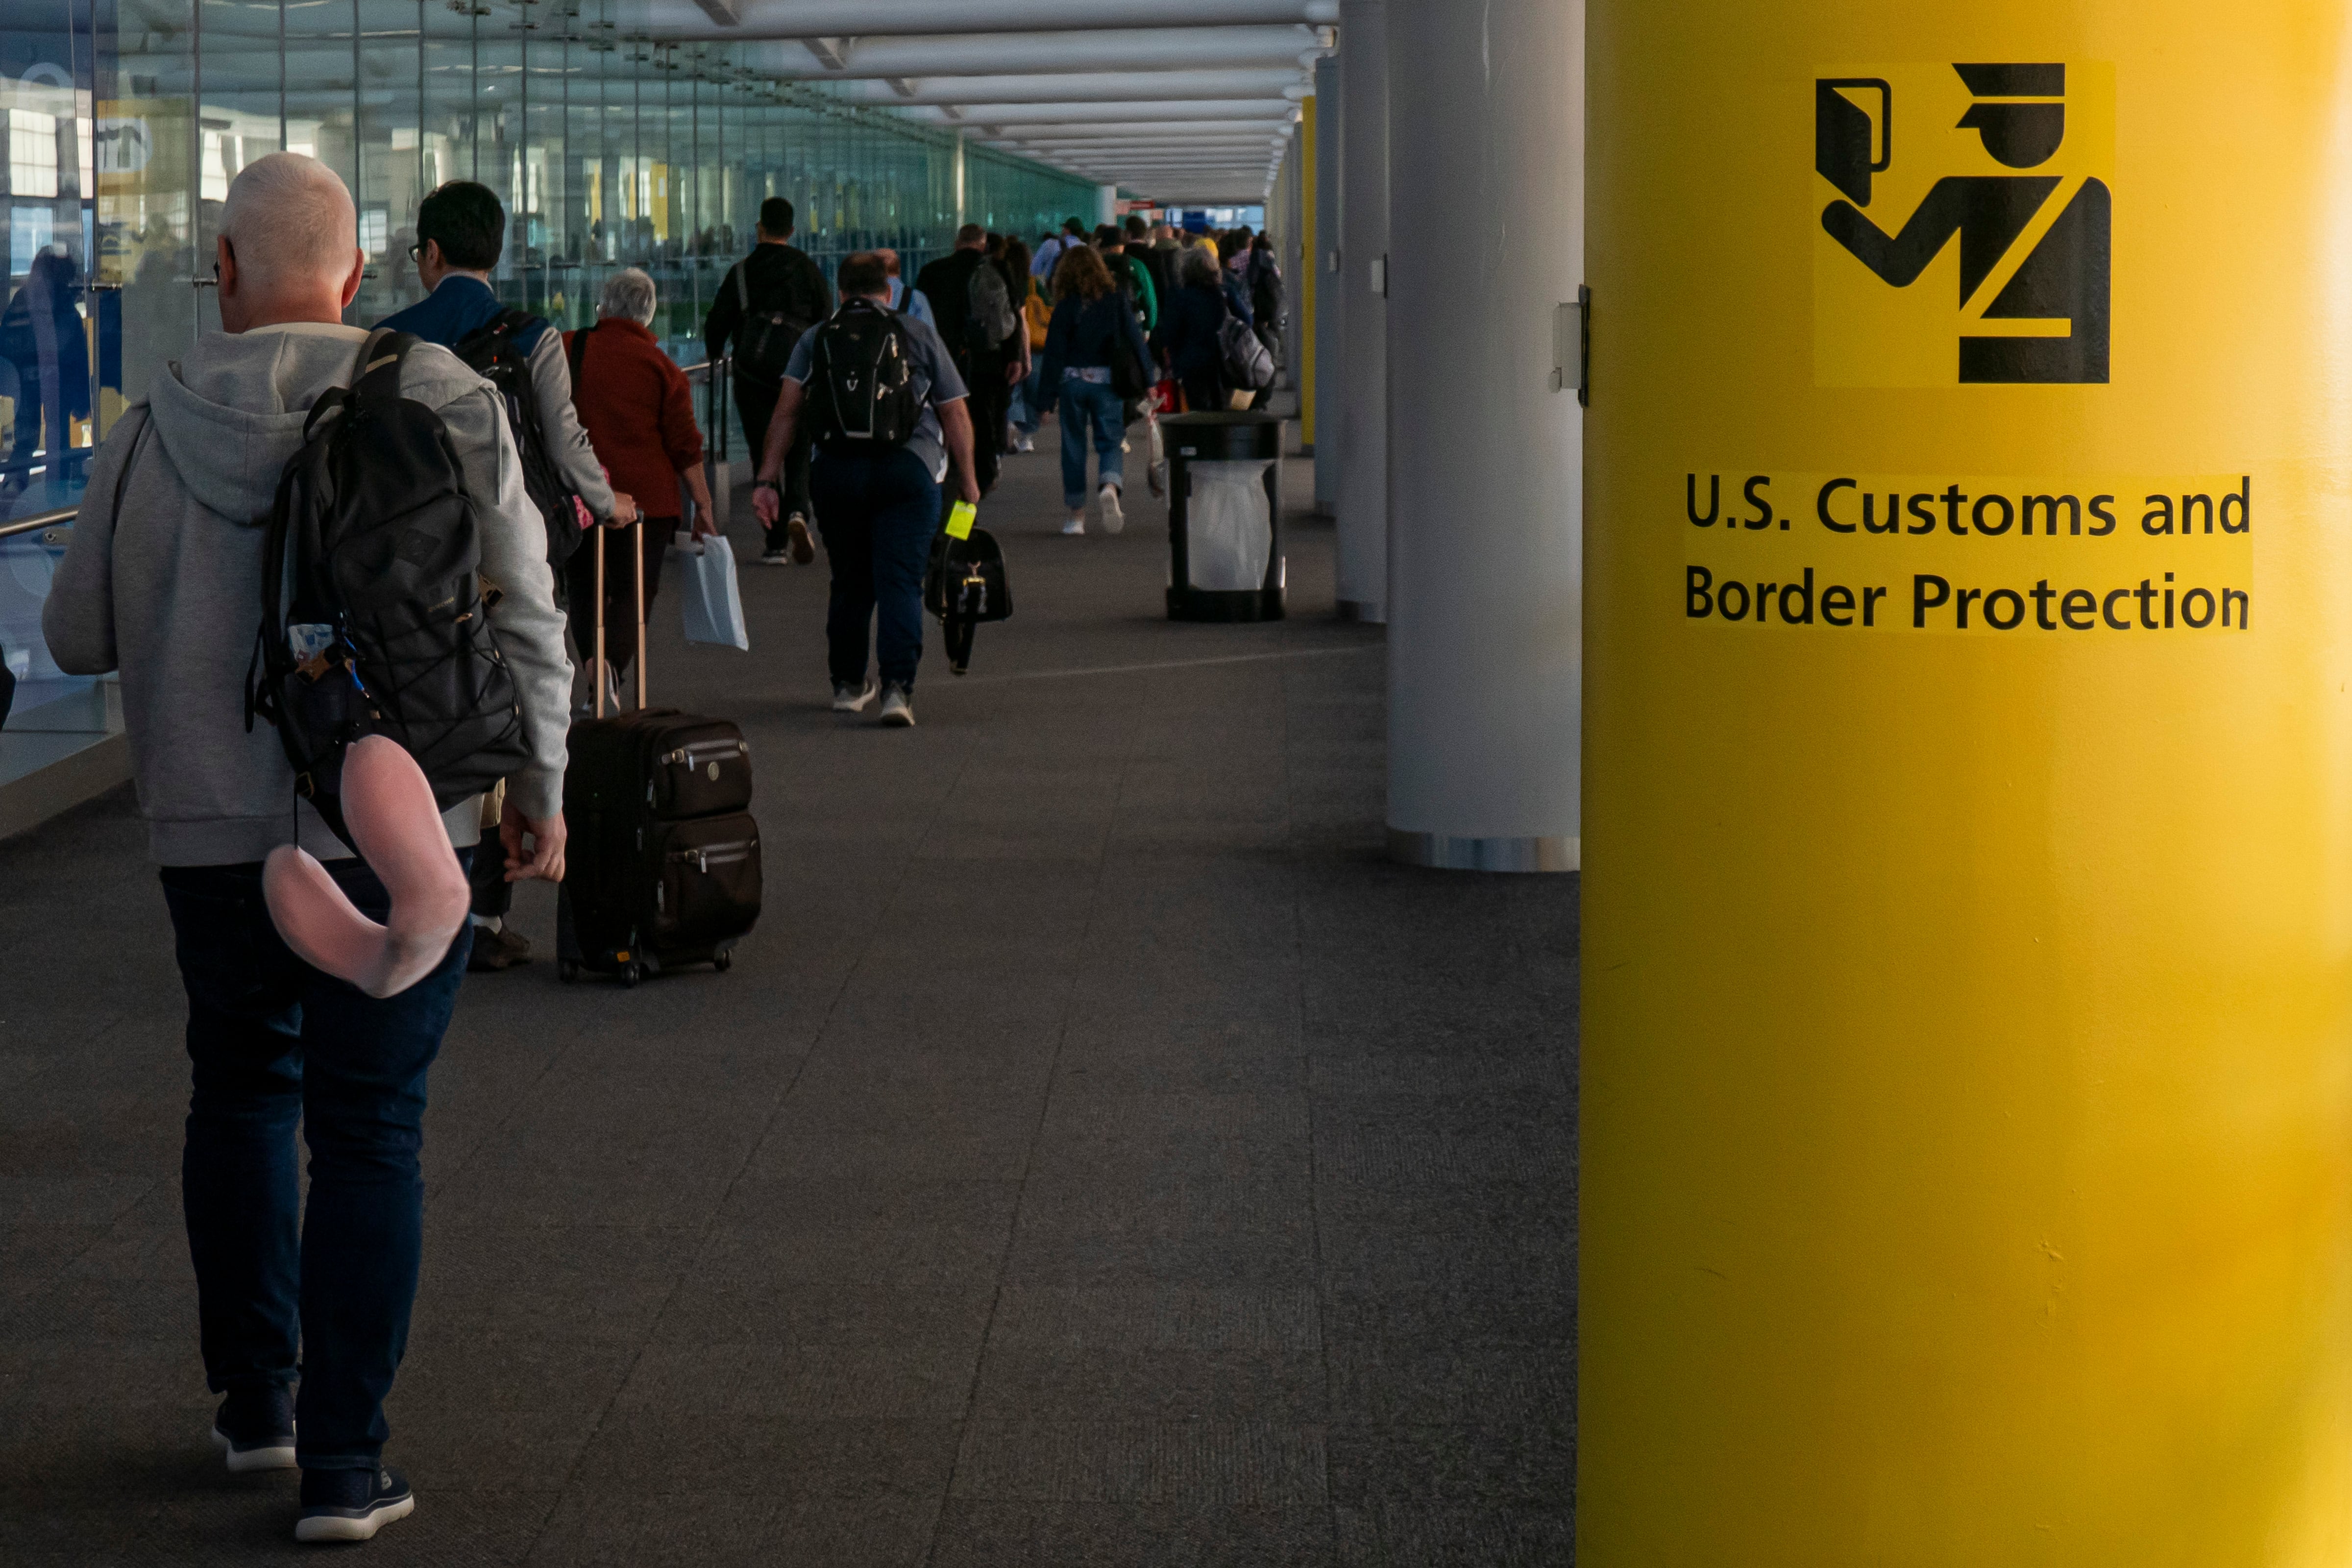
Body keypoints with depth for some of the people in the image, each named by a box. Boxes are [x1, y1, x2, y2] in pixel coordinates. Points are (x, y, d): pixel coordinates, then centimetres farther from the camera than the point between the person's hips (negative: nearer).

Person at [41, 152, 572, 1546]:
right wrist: (541, 787, 9)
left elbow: (80, 635, 4)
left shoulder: (157, 433, -6)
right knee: (370, 1130, 5)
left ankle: (253, 1401, 27)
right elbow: (525, 617, -4)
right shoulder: (450, 412, -7)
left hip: (216, 829, 1)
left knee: (241, 1090, 22)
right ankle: (345, 1464, 5)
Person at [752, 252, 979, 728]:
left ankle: (848, 684, 27)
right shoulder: (921, 335, 11)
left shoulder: (815, 339, 13)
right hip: (908, 469, -2)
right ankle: (897, 686, -18)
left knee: (849, 582, 16)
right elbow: (955, 415, 9)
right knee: (900, 581, -4)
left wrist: (768, 479, 2)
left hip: (836, 469, 2)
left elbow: (786, 412, 3)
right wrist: (967, 477, 18)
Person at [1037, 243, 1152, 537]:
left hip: (1073, 380, 0)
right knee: (1111, 441, 5)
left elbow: (1054, 352, -3)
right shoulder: (1116, 301, 0)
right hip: (1107, 381, 0)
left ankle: (1077, 516, 11)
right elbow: (1136, 340, 0)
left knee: (1074, 446, 9)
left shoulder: (1065, 307, -3)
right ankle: (1110, 488, -26)